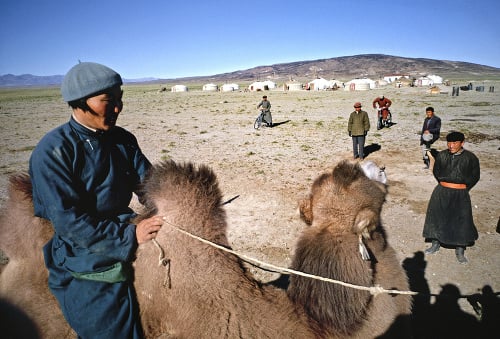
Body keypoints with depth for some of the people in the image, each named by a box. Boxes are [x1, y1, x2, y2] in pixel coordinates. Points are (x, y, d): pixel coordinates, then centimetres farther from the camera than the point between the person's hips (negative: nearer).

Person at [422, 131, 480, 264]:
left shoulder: (470, 158, -6)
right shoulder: (441, 155, 1)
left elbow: (474, 177, 1)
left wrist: (463, 188, 0)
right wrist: (443, 184, 8)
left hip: (460, 195, -2)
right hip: (441, 192, 2)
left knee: (461, 221, 3)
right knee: (437, 217, 8)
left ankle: (460, 250, 20)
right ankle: (435, 244, 28)